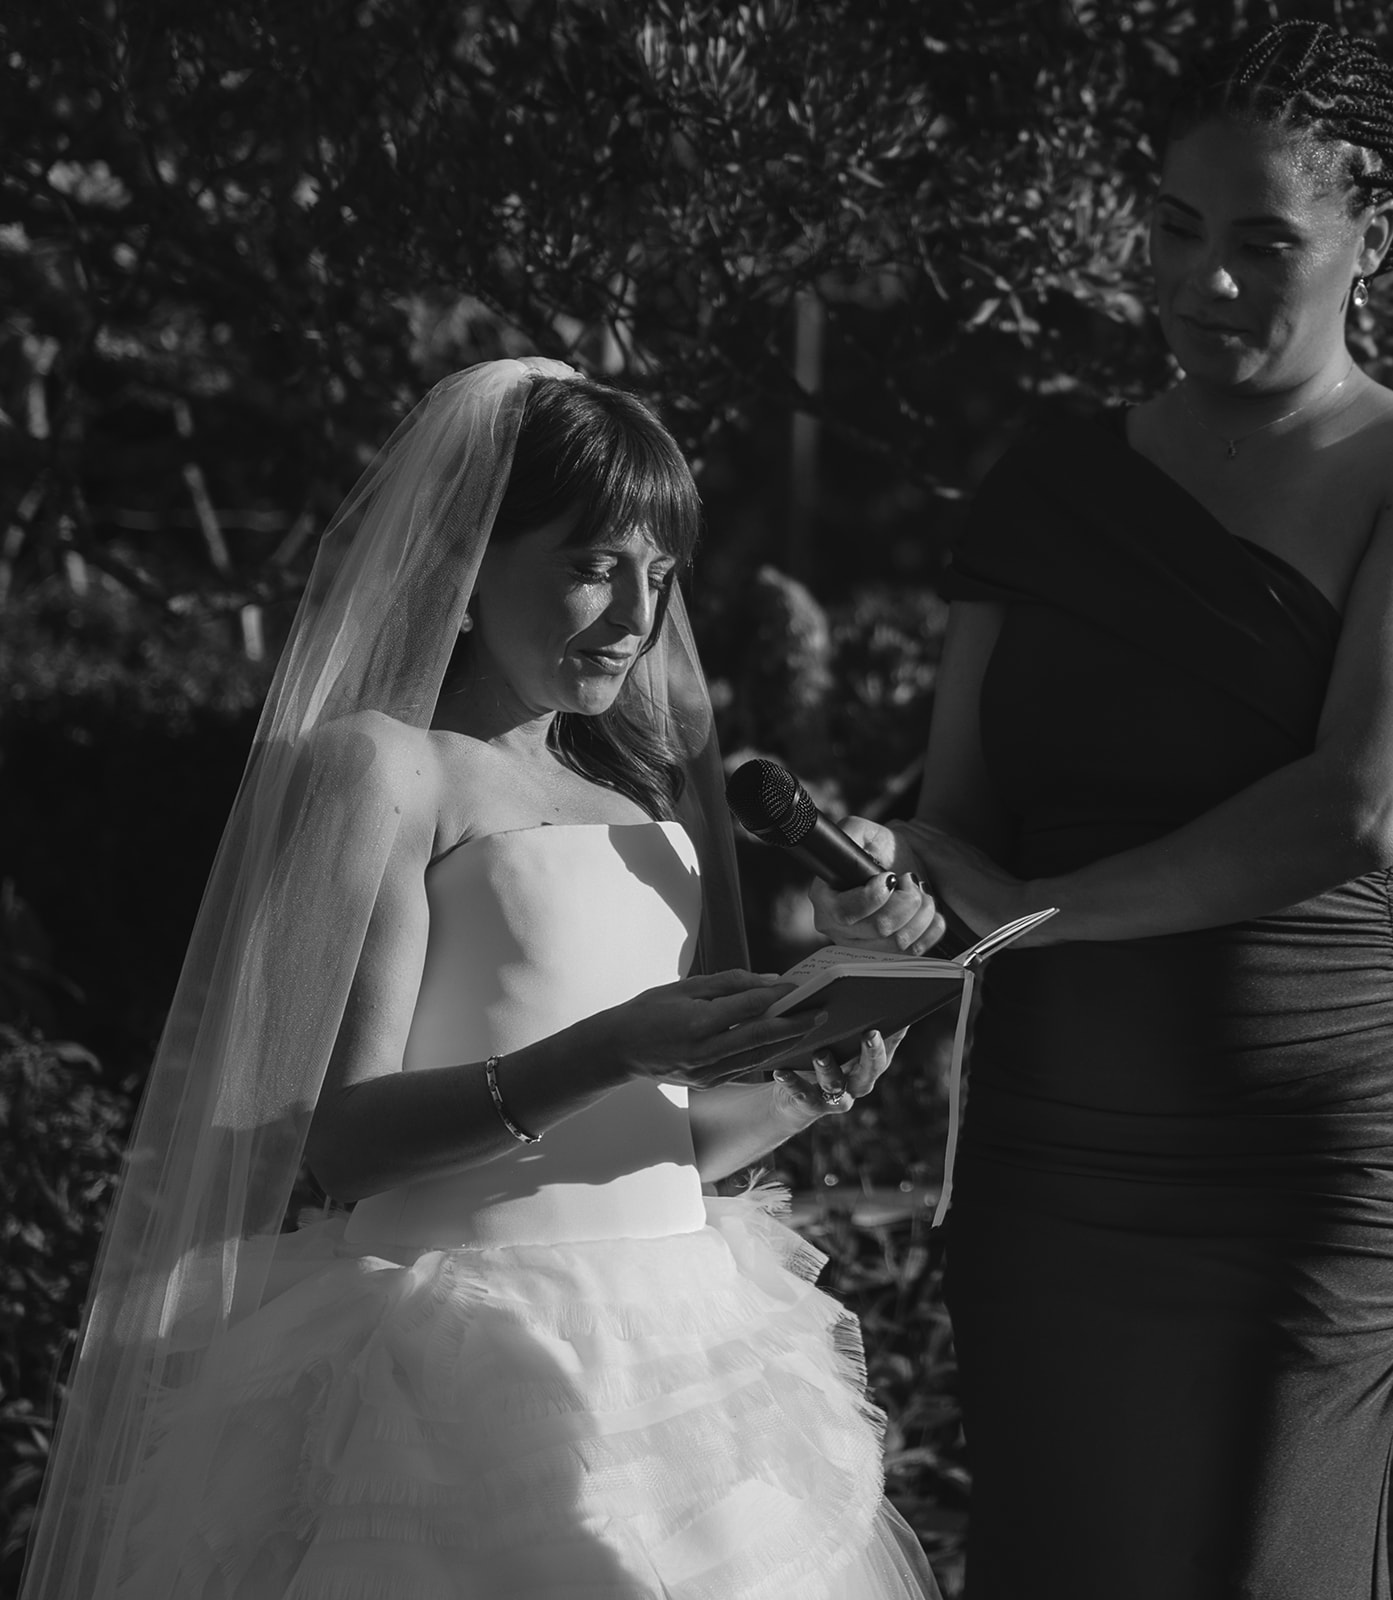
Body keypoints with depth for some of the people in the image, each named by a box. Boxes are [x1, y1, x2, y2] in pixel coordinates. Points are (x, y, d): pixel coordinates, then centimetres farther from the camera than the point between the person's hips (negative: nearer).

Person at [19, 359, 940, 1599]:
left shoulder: (643, 789, 15)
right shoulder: (384, 765, -5)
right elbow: (341, 1136, -13)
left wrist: (809, 1090, -3)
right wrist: (610, 1055, -24)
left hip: (673, 1342, 7)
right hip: (481, 1354, -6)